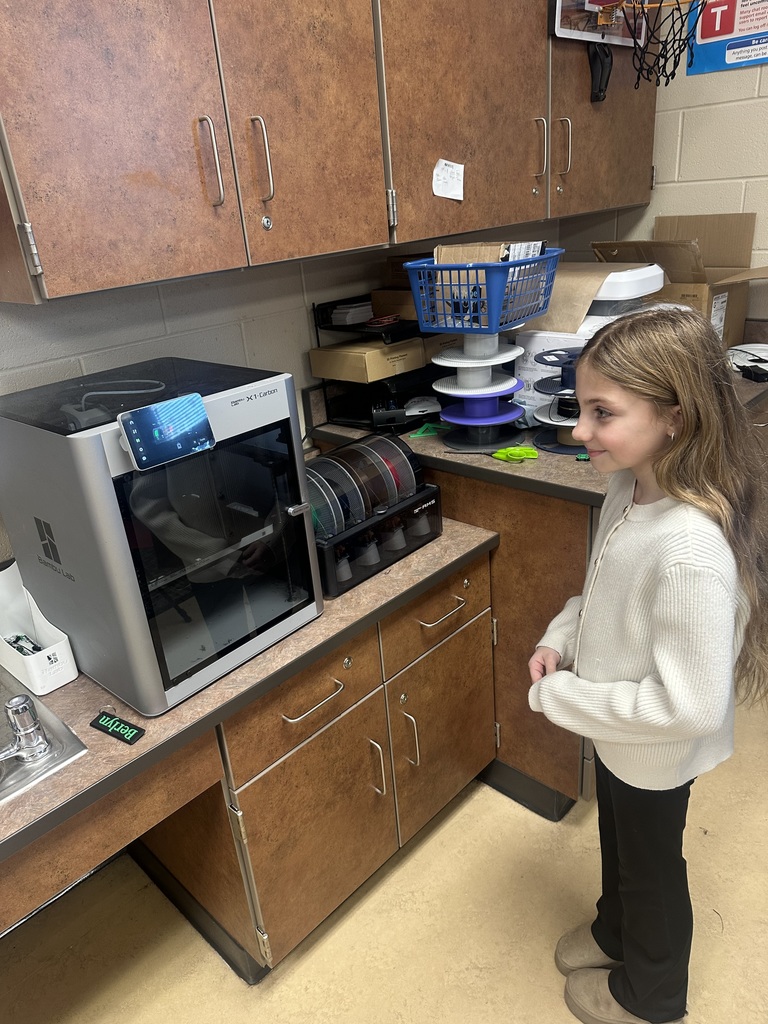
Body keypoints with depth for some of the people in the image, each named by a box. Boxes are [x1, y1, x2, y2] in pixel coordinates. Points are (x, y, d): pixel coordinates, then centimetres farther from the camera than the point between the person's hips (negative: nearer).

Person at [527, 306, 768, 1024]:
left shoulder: (692, 554, -40)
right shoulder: (630, 487, -12)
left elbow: (689, 707, -33)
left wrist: (558, 696, -24)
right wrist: (560, 640, -8)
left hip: (655, 755, -7)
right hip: (616, 734, 7)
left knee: (651, 865, 22)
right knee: (617, 842, 32)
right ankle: (615, 930, 63)